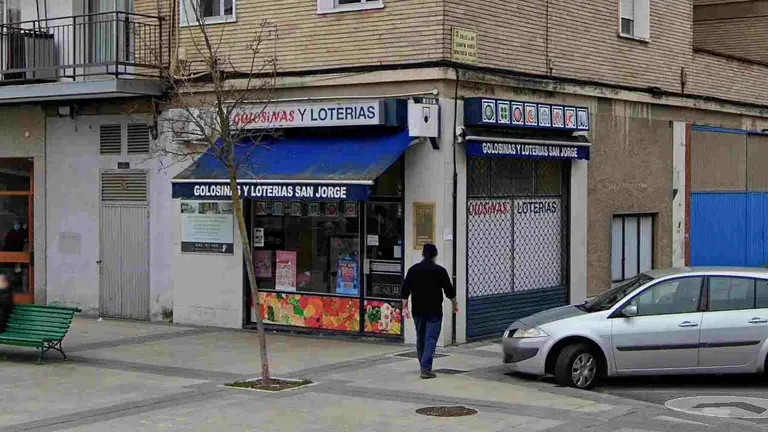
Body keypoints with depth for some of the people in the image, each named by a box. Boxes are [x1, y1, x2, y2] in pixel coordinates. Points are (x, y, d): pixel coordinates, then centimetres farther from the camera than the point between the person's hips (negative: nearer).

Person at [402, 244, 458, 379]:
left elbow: (405, 290, 1)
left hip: (418, 310, 4)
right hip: (434, 311, -4)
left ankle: (424, 366, 27)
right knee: (431, 339, -5)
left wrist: (405, 307, 7)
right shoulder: (440, 271, -6)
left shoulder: (413, 270, 2)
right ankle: (426, 369, -15)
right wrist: (455, 304, 14)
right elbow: (449, 290, -1)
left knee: (420, 339, 17)